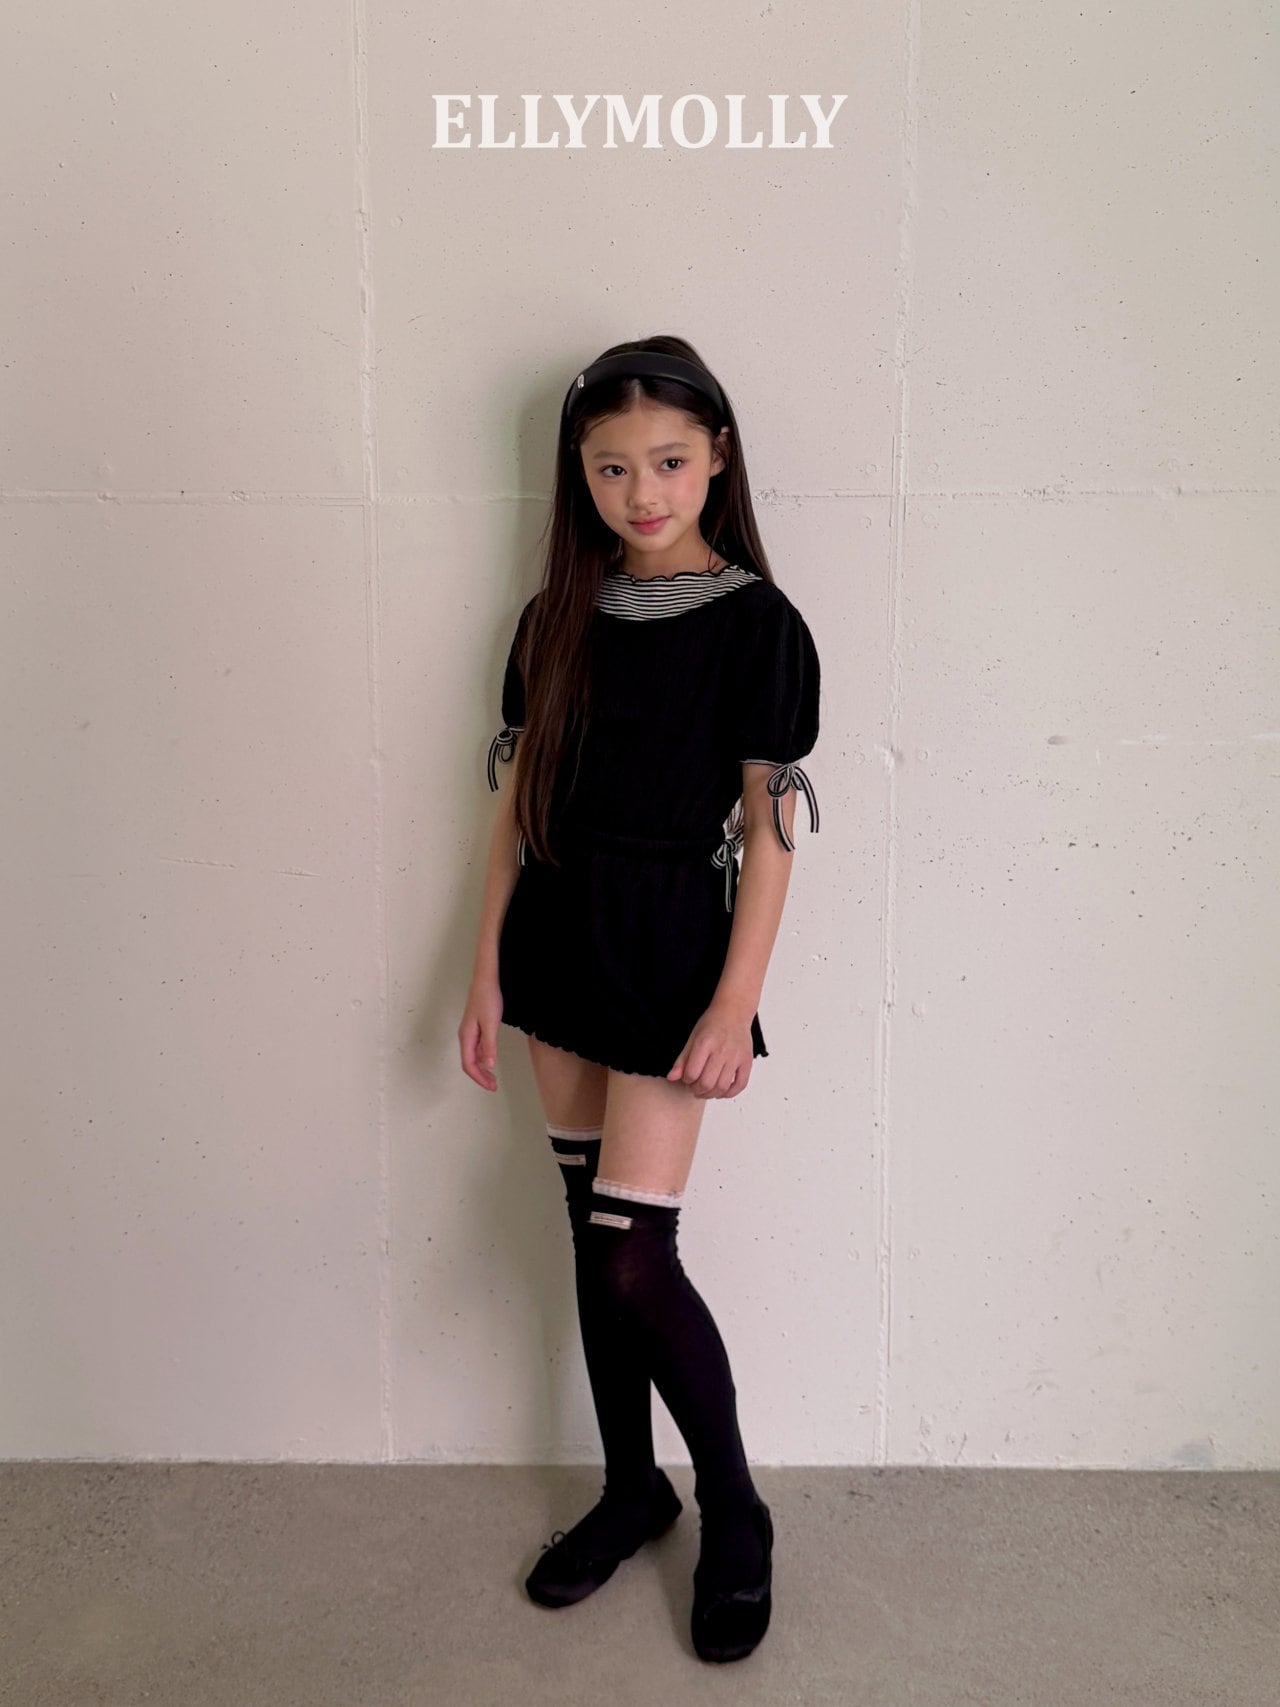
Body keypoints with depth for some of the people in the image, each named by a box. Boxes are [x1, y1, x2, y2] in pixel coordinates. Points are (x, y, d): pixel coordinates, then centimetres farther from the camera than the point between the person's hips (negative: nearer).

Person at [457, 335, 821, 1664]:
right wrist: (488, 969, 6)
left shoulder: (756, 623, -8)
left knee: (632, 1257, -6)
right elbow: (519, 805, 8)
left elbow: (770, 830, -10)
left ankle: (733, 1514, 18)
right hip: (558, 935, 5)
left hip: (671, 944, -5)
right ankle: (630, 1488, 32)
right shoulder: (555, 622, 6)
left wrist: (735, 1006, -14)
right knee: (591, 1228, 13)